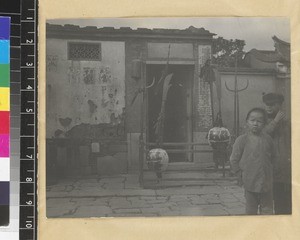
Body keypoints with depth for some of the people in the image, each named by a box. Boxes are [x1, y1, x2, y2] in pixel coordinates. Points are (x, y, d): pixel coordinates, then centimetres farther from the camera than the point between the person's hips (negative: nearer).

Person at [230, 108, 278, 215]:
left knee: (267, 209, 11)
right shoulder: (242, 139, -8)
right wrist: (240, 174, -5)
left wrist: (270, 169, 7)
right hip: (250, 181, -3)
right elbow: (234, 159, -4)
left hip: (266, 182, 3)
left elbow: (274, 156, 15)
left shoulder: (267, 139, 2)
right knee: (251, 210, 9)